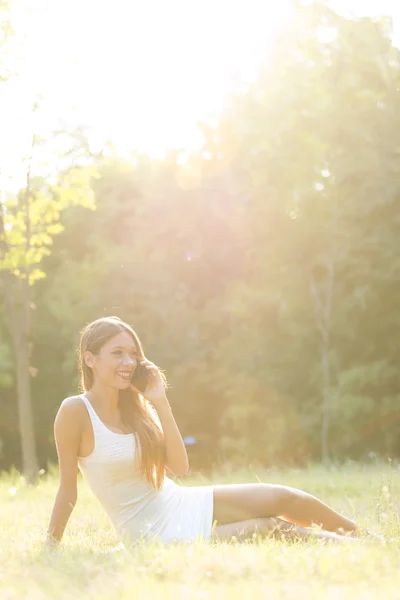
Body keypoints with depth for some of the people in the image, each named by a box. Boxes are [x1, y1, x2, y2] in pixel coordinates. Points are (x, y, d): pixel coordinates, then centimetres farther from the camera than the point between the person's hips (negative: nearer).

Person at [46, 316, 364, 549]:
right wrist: (50, 547, -12)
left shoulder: (135, 405, 4)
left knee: (284, 498, -3)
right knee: (272, 527, -9)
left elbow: (180, 466, -2)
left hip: (186, 504, 7)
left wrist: (160, 401, -7)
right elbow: (68, 489, -12)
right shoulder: (75, 411, -15)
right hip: (157, 535, -7)